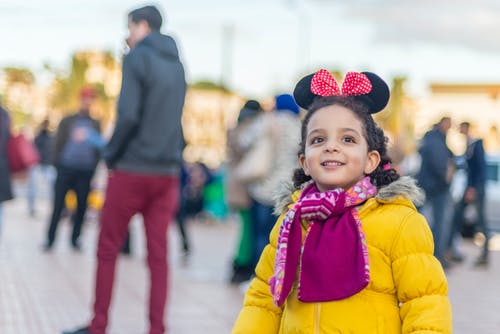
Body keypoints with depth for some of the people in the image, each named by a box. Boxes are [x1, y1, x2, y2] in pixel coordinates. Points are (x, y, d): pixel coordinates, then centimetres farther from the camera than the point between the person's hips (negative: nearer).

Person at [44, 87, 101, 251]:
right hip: (66, 169, -2)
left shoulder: (95, 124, 12)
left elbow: (98, 148, 13)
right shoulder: (67, 121, 6)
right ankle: (50, 240, 1)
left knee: (81, 207, 4)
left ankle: (75, 239, 14)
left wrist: (94, 168, 5)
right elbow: (58, 143, 4)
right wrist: (57, 164, -5)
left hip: (85, 173, 2)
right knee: (58, 206, -3)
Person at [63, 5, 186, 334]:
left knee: (108, 250, 7)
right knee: (158, 255, 4)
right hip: (167, 172, 6)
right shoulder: (177, 64, 13)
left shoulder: (137, 59, -8)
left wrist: (111, 155, -6)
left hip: (132, 170, -5)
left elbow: (128, 115, -18)